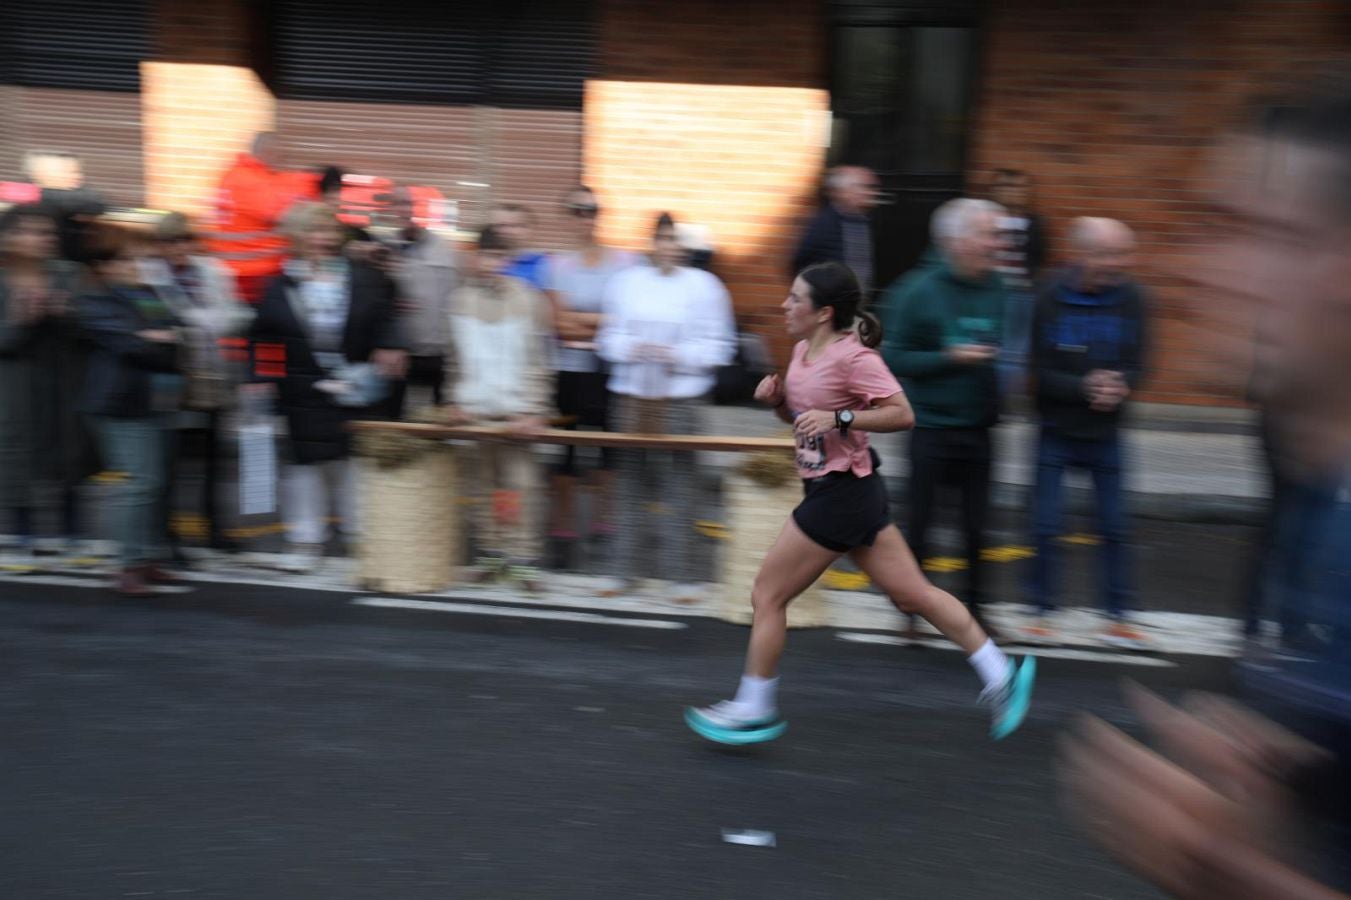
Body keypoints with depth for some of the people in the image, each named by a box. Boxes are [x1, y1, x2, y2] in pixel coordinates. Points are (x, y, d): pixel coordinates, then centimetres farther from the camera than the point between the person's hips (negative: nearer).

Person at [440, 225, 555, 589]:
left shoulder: (528, 299, -3)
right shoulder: (461, 299, 7)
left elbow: (538, 361, -5)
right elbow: (455, 358, 12)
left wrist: (534, 411, -11)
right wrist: (455, 401, 5)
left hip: (516, 409, -3)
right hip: (475, 409, 3)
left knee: (522, 484, -6)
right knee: (483, 484, 8)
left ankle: (523, 558, -1)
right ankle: (490, 552, 18)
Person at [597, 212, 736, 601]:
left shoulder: (704, 285, 1)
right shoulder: (626, 282, 10)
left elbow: (719, 345, -1)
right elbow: (609, 336, 12)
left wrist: (678, 355, -13)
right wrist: (632, 348, -8)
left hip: (681, 397, -3)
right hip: (632, 394, 3)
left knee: (678, 484, -5)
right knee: (632, 483, 6)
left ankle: (682, 575, 1)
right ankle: (631, 569, 15)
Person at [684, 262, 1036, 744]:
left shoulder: (853, 356, -18)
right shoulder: (803, 350, 9)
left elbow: (902, 414, -19)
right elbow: (801, 417, 21)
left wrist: (839, 419, -27)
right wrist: (776, 398, 1)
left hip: (841, 495, -9)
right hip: (837, 491, 9)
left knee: (767, 595, 0)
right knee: (912, 592, 14)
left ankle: (754, 710, 16)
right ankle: (1001, 675, 22)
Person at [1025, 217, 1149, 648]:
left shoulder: (1130, 298, -4)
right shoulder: (1052, 298, -11)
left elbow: (1136, 362, -2)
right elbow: (1040, 371, -11)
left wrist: (1119, 386, -23)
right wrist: (1084, 388, -25)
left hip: (1105, 433, 2)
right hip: (1056, 431, -2)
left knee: (1115, 527, 6)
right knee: (1046, 527, 2)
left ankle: (1118, 617, 18)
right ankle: (1044, 612, 17)